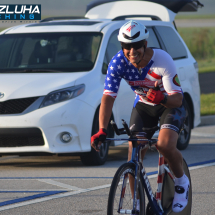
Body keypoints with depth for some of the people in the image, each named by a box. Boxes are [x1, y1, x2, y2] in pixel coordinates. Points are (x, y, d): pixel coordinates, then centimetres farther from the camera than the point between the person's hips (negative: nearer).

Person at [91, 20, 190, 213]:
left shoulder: (163, 60, -31)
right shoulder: (118, 63, -23)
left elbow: (177, 98, -29)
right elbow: (108, 97, -25)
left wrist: (162, 98, -53)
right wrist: (102, 130, -38)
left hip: (171, 104, -3)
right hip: (143, 105, 3)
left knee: (165, 145, -28)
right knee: (134, 154, -10)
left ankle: (182, 181, 1)